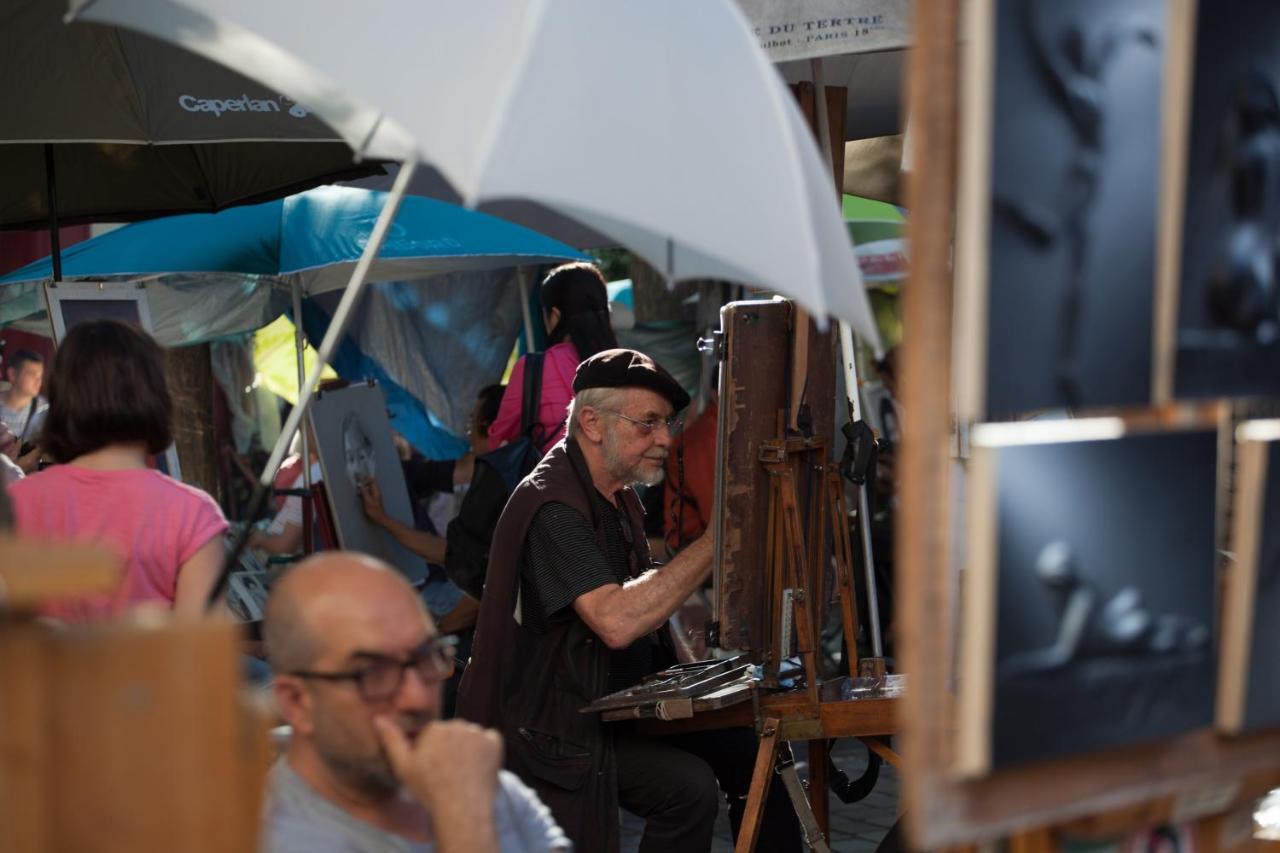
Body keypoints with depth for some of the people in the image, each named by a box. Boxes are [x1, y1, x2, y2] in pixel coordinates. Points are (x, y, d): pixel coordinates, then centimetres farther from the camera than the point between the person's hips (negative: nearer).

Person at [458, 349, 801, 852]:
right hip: (557, 734, -9)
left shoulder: (619, 496, 11)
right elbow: (615, 622, -33)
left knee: (745, 748, -6)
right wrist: (716, 541, -29)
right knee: (689, 786, -26)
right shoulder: (553, 507, -20)